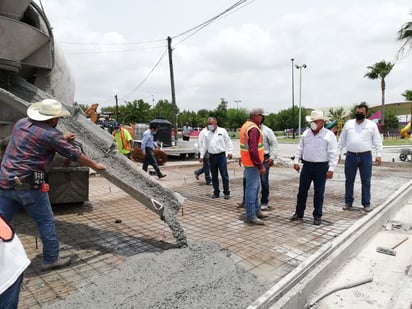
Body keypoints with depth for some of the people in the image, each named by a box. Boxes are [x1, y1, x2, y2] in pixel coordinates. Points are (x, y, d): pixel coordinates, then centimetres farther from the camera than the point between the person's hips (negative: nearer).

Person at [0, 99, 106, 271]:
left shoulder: (21, 123, 9)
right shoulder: (50, 134, -12)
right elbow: (74, 155, -5)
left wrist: (61, 138, 28)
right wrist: (95, 165, 8)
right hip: (28, 184, -7)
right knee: (46, 221, 7)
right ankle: (51, 259, 17)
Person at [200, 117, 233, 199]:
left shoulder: (222, 131, 1)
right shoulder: (207, 134, 12)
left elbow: (228, 141, 1)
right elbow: (205, 146, 18)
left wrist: (229, 152, -8)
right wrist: (202, 156, 15)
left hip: (221, 156, -4)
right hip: (212, 157, 4)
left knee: (224, 175, -1)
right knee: (214, 176, 9)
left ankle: (226, 192, 9)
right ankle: (216, 192, 18)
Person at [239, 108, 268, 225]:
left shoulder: (246, 126, 14)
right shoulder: (253, 129, -19)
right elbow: (253, 150, -26)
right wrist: (260, 165, -20)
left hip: (248, 161, 11)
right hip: (252, 163, -11)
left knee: (255, 187, 19)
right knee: (252, 188, -4)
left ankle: (256, 210, 31)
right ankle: (250, 216, 4)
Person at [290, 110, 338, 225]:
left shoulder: (329, 135, -6)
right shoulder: (306, 133, 8)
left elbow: (333, 154, -8)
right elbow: (300, 148, 14)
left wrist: (331, 169, -13)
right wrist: (296, 161, 6)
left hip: (321, 167, -4)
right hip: (307, 165, 4)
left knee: (319, 192, 5)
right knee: (302, 190, 8)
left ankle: (317, 216, 18)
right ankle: (299, 213, 20)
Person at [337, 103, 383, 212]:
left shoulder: (372, 125, 4)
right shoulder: (348, 123, 9)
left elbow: (377, 141, 3)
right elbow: (342, 140, 11)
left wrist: (379, 155, -5)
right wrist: (339, 152, 6)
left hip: (366, 156, -1)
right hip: (351, 156, 2)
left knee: (366, 181, 5)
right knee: (349, 181, 8)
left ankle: (366, 204, 16)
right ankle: (348, 202, 19)